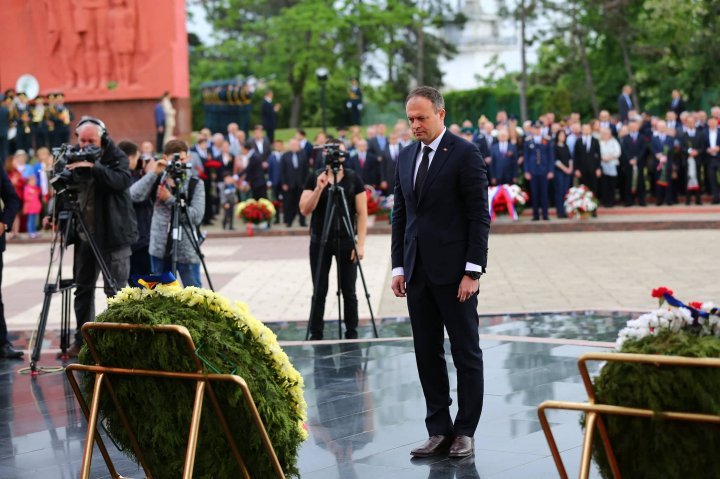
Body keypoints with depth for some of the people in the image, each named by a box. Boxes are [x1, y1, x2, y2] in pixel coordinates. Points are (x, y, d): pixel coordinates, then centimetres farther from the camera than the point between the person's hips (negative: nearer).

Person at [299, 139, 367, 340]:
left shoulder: (353, 178, 0)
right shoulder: (314, 178, 2)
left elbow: (362, 213, -2)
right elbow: (305, 210, -6)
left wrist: (360, 244, -9)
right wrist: (319, 188, -19)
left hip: (346, 241, 0)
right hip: (320, 242, 1)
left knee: (349, 291, 2)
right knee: (319, 291, 3)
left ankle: (351, 333, 12)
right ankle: (316, 335, 9)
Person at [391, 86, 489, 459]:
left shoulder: (465, 154, -7)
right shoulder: (406, 157, 12)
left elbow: (479, 216, -10)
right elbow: (400, 215, 15)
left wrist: (472, 271, -15)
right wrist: (398, 267, 8)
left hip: (454, 272, -6)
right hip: (418, 273, 6)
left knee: (466, 353, 3)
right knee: (427, 354, 8)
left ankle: (465, 431, 10)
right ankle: (438, 430, 15)